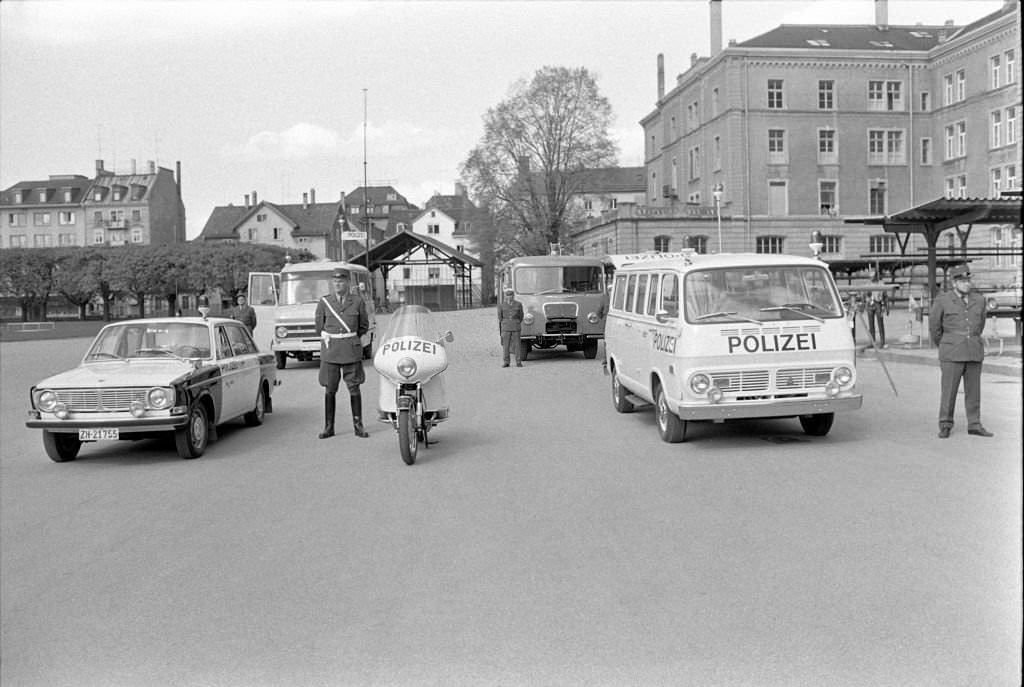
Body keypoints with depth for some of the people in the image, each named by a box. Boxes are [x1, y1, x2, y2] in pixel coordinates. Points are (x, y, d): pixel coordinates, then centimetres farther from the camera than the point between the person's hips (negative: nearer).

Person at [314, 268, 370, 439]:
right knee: (329, 390, 2)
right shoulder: (324, 302, 3)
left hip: (351, 351, 0)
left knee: (354, 388, 1)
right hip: (330, 352, 1)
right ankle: (329, 427, 11)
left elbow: (364, 326, 12)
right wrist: (330, 339, 11)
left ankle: (358, 425, 11)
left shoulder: (358, 301, 2)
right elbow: (319, 327, 13)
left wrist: (349, 340, 11)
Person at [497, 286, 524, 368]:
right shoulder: (501, 305, 6)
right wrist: (499, 329, 3)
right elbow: (499, 317, 6)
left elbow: (521, 317, 9)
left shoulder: (518, 304, 6)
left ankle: (518, 362, 5)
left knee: (516, 345, -1)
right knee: (505, 345, -1)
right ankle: (505, 362, 5)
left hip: (516, 327, 0)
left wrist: (521, 328, 6)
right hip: (505, 327, 0)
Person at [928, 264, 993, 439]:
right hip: (952, 353, -3)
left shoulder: (979, 300, 6)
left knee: (973, 390, 7)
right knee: (949, 389, -2)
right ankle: (945, 426, 7)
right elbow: (934, 326, 5)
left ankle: (974, 425, 15)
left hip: (974, 352, 3)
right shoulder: (943, 301, -5)